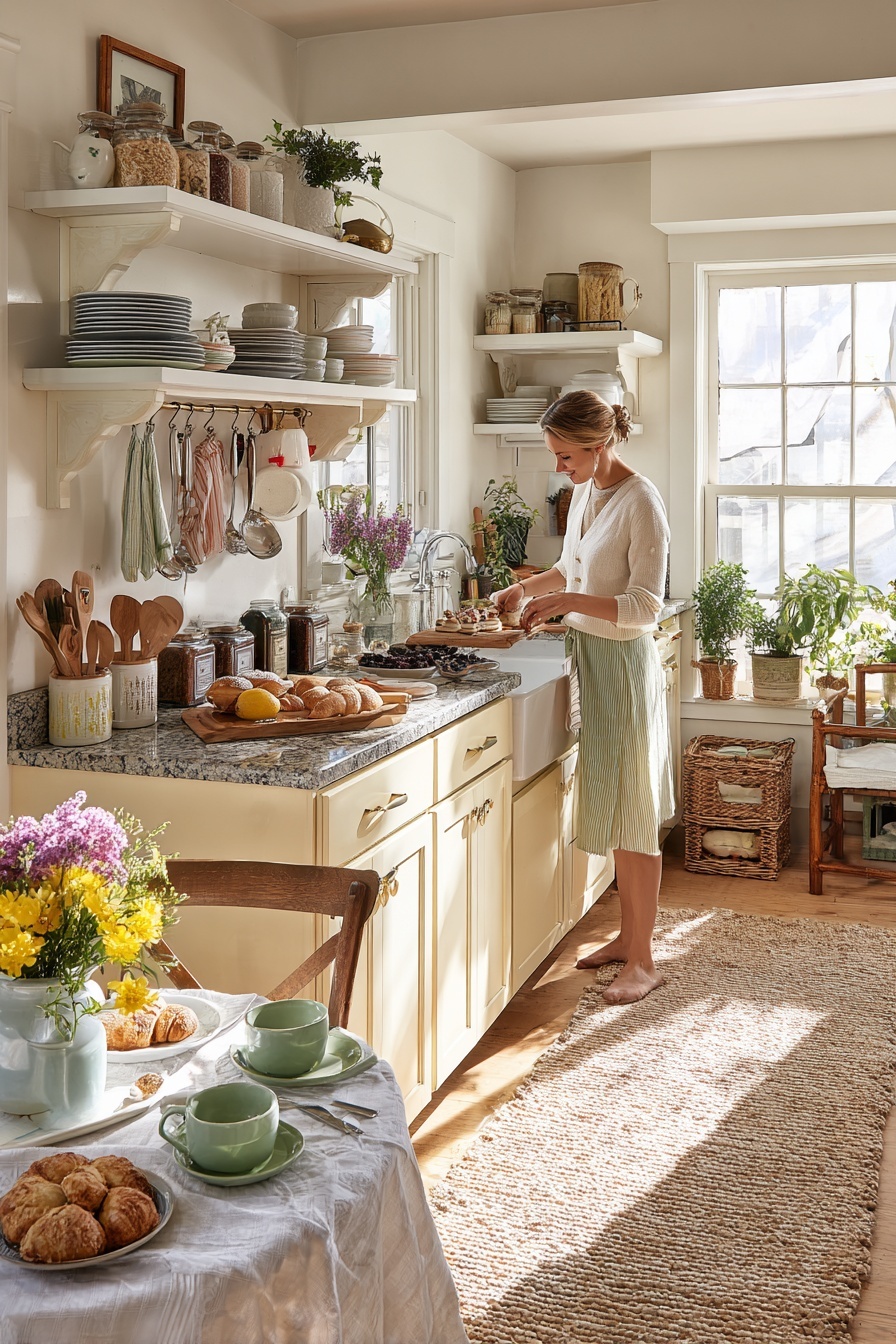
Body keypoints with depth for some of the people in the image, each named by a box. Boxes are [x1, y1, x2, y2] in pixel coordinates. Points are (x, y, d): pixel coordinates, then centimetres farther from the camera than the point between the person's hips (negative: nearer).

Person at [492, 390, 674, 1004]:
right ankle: (628, 935, 27)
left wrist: (571, 602, -24)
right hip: (589, 660, 8)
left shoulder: (642, 502, -17)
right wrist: (527, 587, 9)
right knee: (613, 810, 15)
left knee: (633, 816, -1)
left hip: (623, 665, -8)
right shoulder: (585, 493, 8)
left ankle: (644, 960, 9)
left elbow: (645, 606, -21)